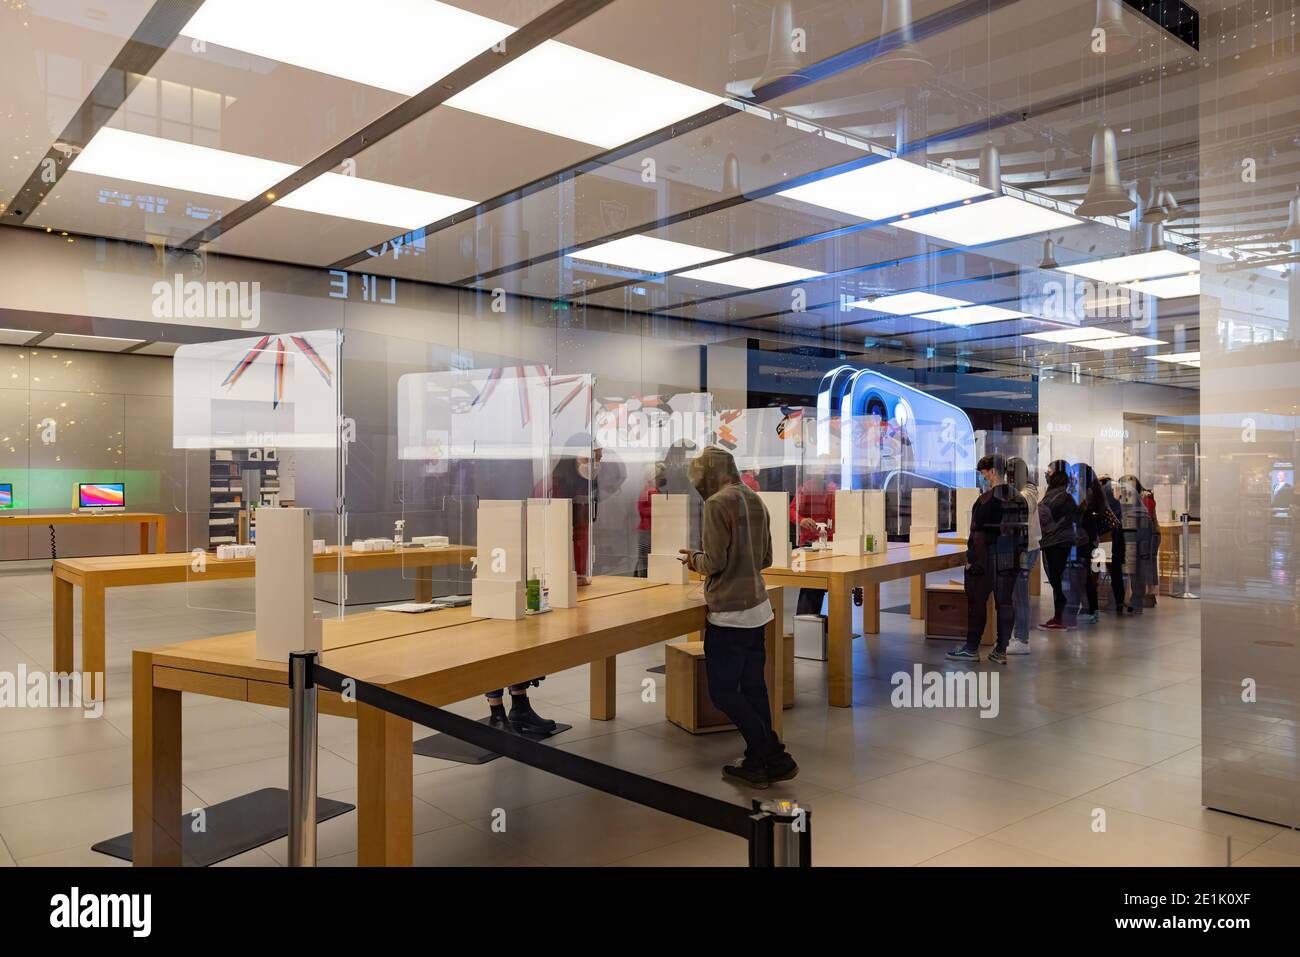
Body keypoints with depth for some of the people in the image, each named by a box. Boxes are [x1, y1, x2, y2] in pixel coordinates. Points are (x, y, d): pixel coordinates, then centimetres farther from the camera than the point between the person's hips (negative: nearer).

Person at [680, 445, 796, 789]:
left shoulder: (718, 503, -15)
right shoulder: (755, 500, 9)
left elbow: (715, 562, -16)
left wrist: (695, 559, 4)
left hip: (730, 613, -8)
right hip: (757, 606, 8)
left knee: (723, 692, 2)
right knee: (753, 688, 14)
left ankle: (775, 758, 5)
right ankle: (757, 762, 20)